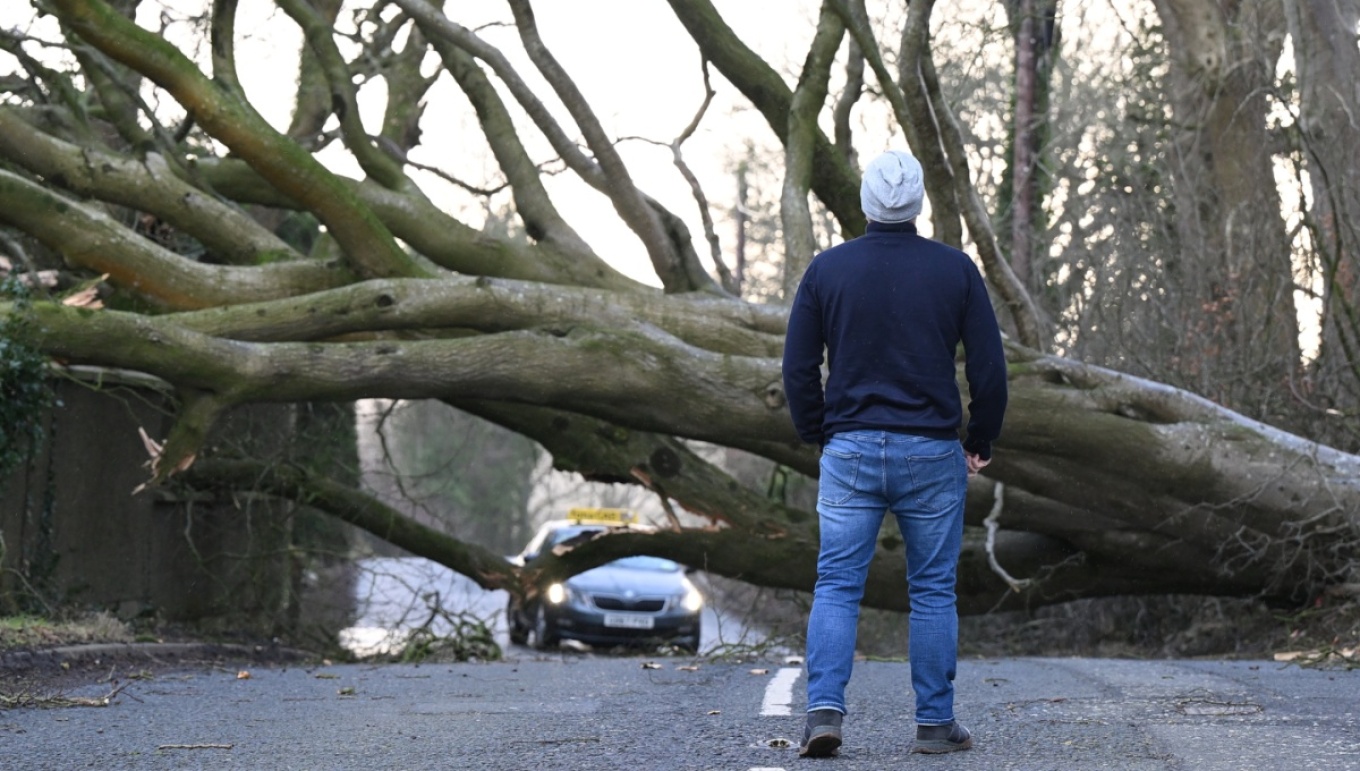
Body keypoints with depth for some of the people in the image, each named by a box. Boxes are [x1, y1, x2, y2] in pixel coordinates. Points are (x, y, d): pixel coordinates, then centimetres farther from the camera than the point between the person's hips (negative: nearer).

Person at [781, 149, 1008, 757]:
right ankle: (935, 724, 11)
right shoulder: (955, 269, -1)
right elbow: (989, 368, 0)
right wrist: (980, 443, 12)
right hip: (932, 455, 0)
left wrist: (818, 436, 16)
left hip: (849, 451, 0)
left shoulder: (827, 268, 1)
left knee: (836, 586, 3)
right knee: (933, 591, 8)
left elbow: (798, 368, 3)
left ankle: (824, 708, -12)